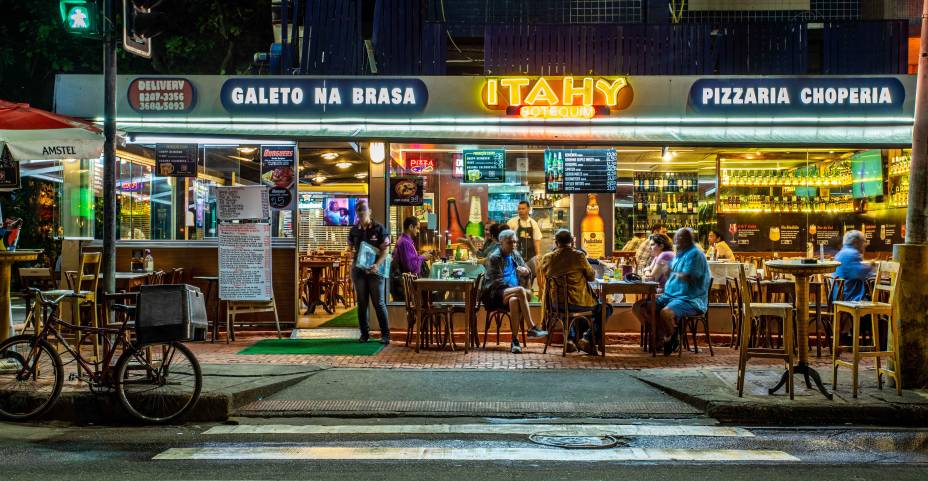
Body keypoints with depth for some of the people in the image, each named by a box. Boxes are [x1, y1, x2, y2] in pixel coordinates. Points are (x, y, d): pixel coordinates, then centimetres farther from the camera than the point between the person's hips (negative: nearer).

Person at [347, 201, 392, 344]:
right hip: (358, 269, 4)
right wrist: (352, 253, -3)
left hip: (374, 270, -4)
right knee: (362, 303, 8)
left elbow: (385, 251, -6)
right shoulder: (354, 230, 7)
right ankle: (364, 333, 15)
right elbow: (351, 247, 20)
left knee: (379, 303, -3)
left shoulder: (379, 229, -4)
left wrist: (377, 265, -20)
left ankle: (385, 334, 2)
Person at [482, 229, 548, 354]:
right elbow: (497, 281, -10)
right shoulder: (494, 258, -3)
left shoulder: (515, 255, 17)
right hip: (495, 294, -5)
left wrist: (525, 271, -3)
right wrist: (515, 289, -19)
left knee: (514, 300, -35)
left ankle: (515, 340, -38)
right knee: (521, 290, -34)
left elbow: (527, 273, 22)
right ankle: (532, 328, -34)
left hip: (511, 293, 5)